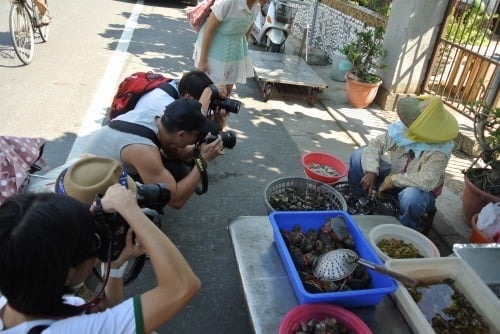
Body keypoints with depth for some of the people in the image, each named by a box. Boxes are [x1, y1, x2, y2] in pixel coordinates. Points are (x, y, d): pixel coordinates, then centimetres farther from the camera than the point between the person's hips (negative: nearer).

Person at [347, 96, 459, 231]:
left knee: (411, 196, -43)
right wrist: (371, 172, -32)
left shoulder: (439, 150, -31)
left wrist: (392, 180, -33)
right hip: (392, 177, 5)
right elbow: (375, 144, -17)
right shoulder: (401, 129, -17)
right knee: (359, 155, -12)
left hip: (419, 191, -4)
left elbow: (427, 181, -42)